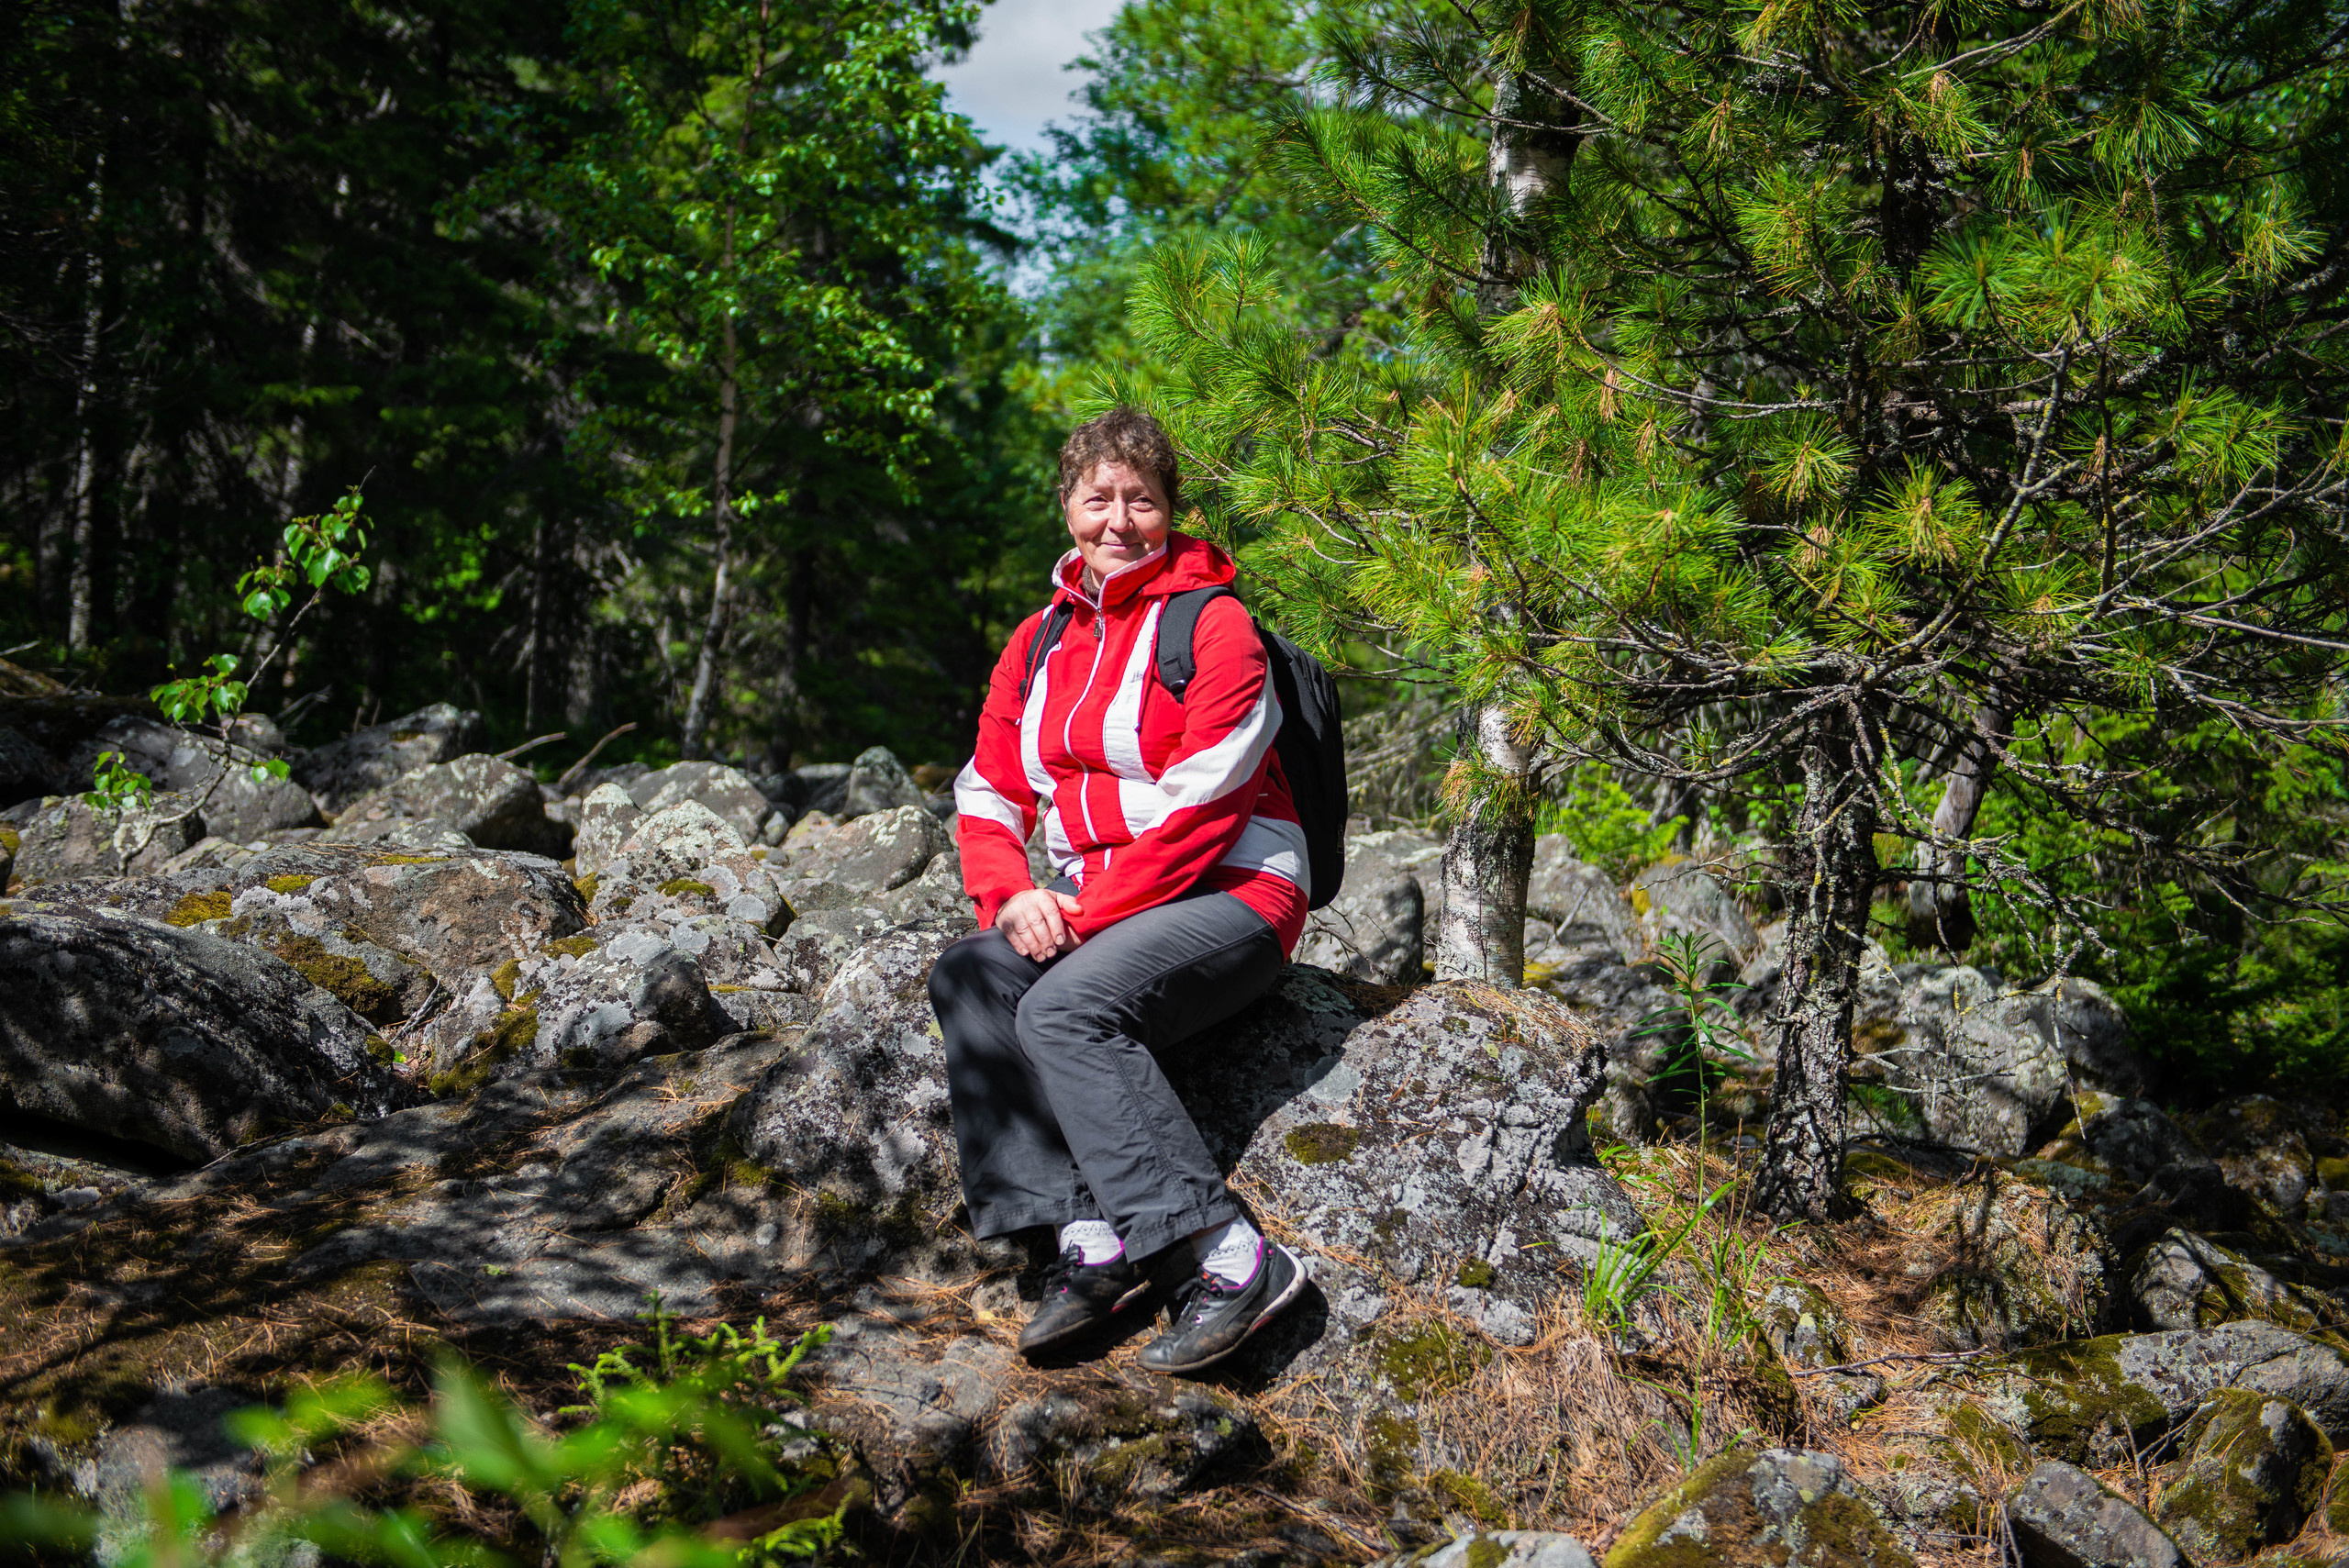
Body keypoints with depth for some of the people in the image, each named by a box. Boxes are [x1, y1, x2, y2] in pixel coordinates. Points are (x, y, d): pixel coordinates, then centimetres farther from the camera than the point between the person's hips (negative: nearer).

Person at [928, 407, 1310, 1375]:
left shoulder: (1213, 624, -6)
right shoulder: (1038, 643, 14)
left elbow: (1202, 805, -14)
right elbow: (987, 793, 14)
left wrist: (1091, 909, -18)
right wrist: (1010, 893, -7)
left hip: (1230, 894, -6)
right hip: (1092, 907, 6)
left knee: (1066, 1006, -32)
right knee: (966, 981, -22)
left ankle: (1234, 1254, -31)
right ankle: (1090, 1241, -28)